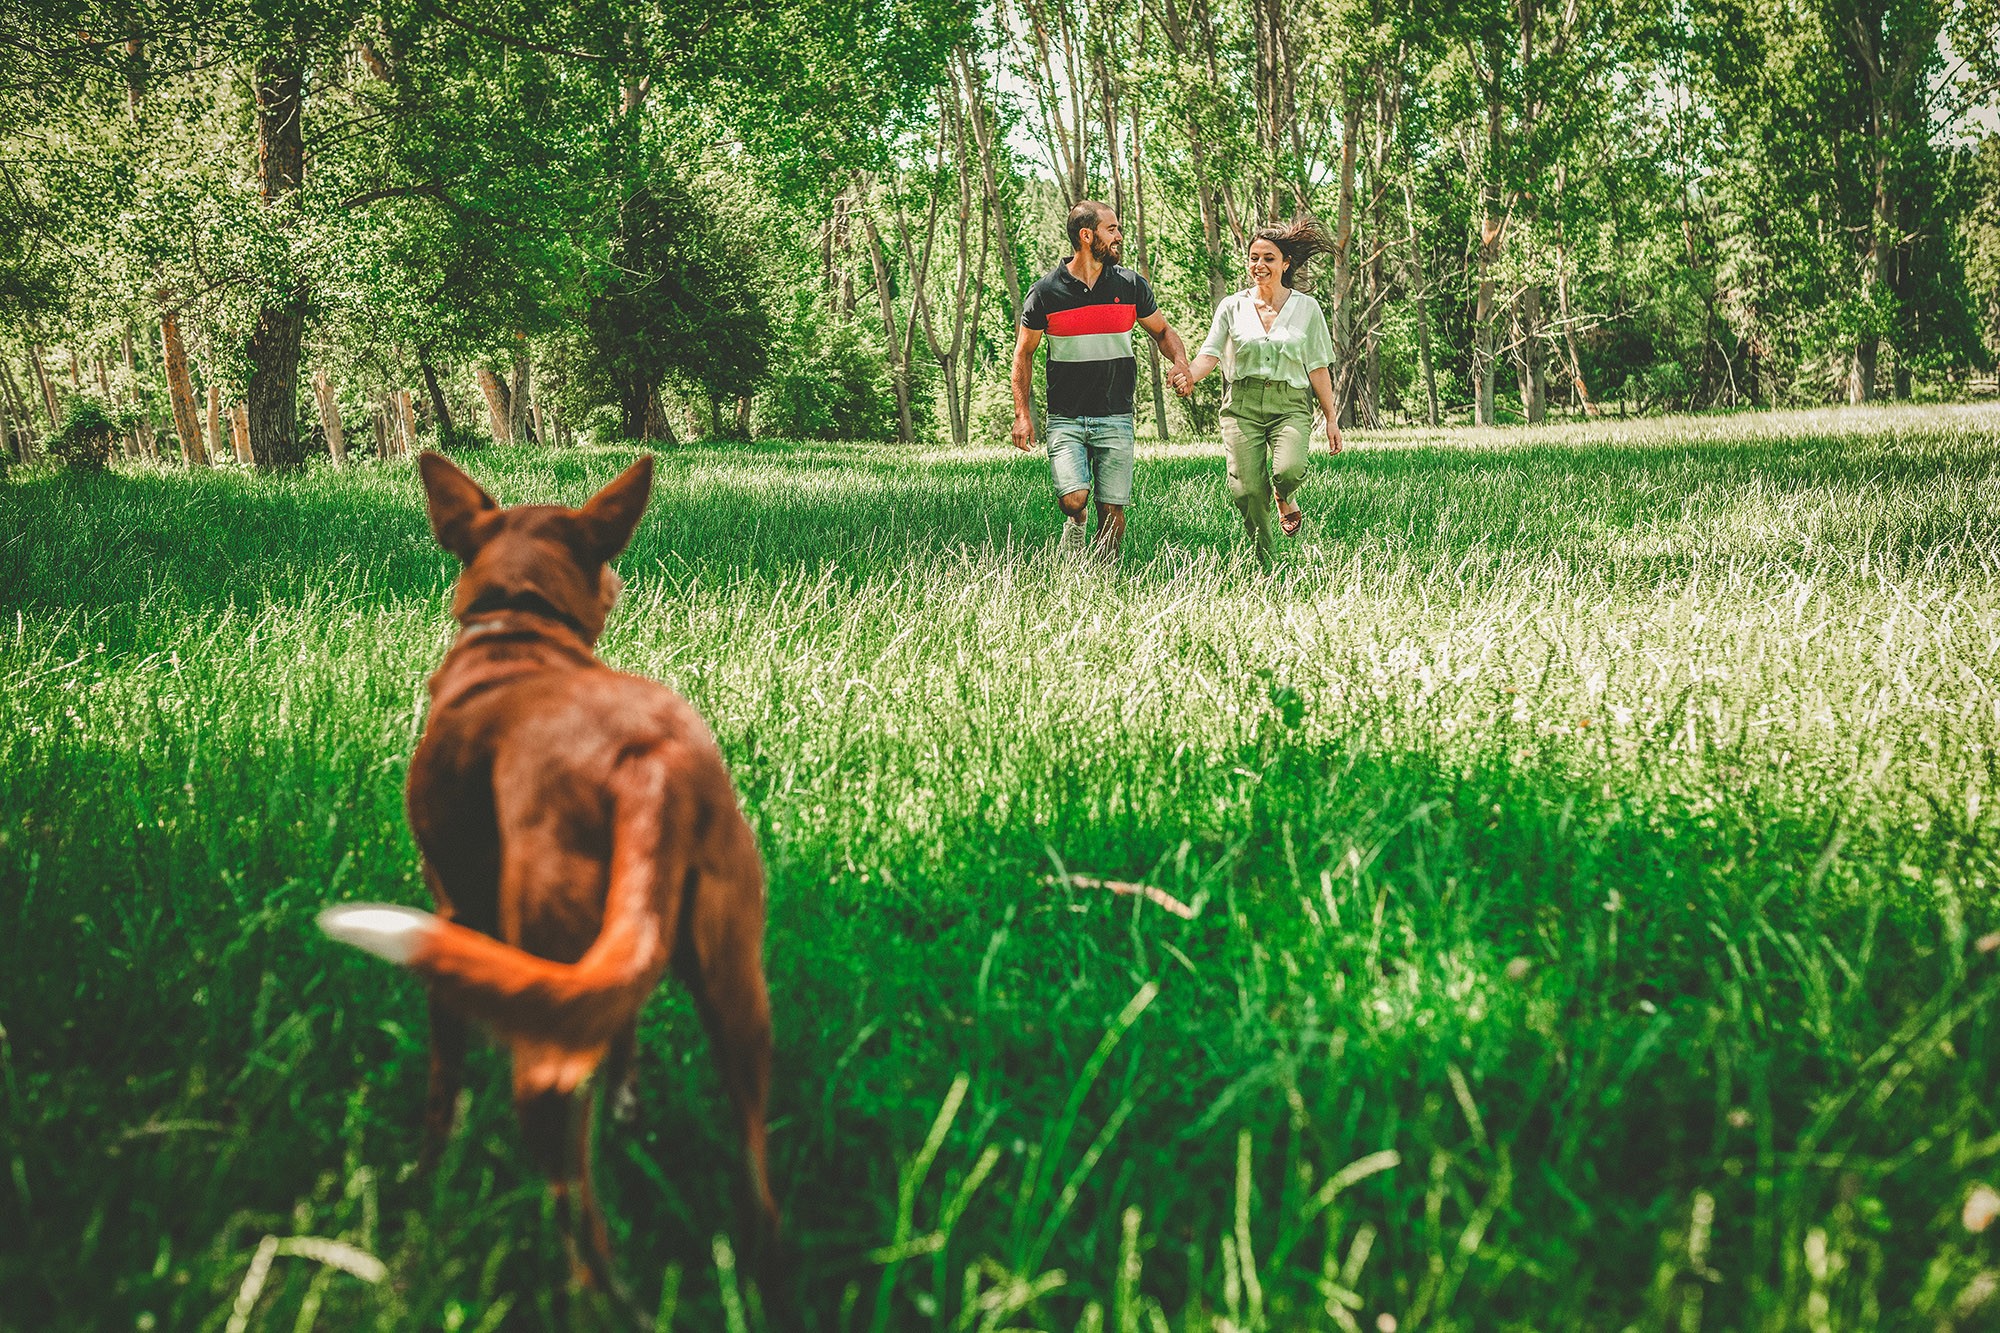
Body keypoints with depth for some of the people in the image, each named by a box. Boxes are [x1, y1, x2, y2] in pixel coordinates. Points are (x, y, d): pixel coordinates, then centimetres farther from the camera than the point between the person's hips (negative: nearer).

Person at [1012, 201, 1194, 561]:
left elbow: (1162, 332, 17)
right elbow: (1024, 352, 7)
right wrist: (1022, 414, -1)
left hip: (1115, 419, 2)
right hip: (1065, 419, -2)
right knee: (1073, 499, -17)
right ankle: (1075, 523, 18)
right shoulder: (1045, 292, -2)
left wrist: (1180, 362, -5)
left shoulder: (1131, 285, 3)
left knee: (1113, 510, -1)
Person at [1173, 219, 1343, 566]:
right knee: (1247, 488, -11)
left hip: (1289, 404, -1)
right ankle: (1263, 561, 9)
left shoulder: (1306, 308, 7)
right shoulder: (1232, 307, 8)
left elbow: (1318, 368, 10)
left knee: (1289, 470, -28)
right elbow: (1210, 353, -2)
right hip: (1242, 404, 1)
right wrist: (1190, 375, -24)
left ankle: (1284, 499, 10)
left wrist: (1331, 418, 8)